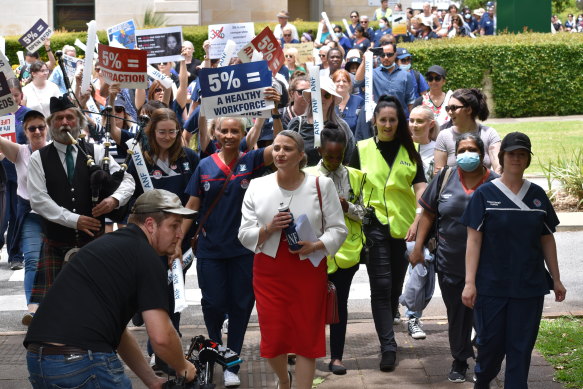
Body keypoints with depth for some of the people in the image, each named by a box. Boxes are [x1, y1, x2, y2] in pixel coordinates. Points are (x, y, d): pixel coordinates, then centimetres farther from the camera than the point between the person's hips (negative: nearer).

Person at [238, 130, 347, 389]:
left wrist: (316, 246, -19)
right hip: (269, 270, 1)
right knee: (273, 337, 4)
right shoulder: (257, 186, 3)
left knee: (307, 336, -1)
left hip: (308, 269, -1)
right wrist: (268, 228, -17)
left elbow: (338, 229, -1)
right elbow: (244, 234, 2)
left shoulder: (321, 185, -1)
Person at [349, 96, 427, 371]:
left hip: (403, 224, 2)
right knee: (381, 285, -9)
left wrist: (418, 221, -11)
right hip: (375, 222, -2)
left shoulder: (409, 151, 7)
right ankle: (388, 345, -9)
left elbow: (420, 188, 1)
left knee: (396, 283, 12)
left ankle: (387, 325, 33)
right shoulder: (362, 149, 4)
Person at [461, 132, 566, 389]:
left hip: (529, 286, 2)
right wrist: (469, 282, -11)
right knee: (490, 343, 5)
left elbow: (547, 240, 12)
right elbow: (474, 240, -5)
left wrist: (556, 280, 11)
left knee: (521, 347, 2)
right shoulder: (485, 194, -2)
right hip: (491, 286, -2)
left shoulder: (537, 195, 7)